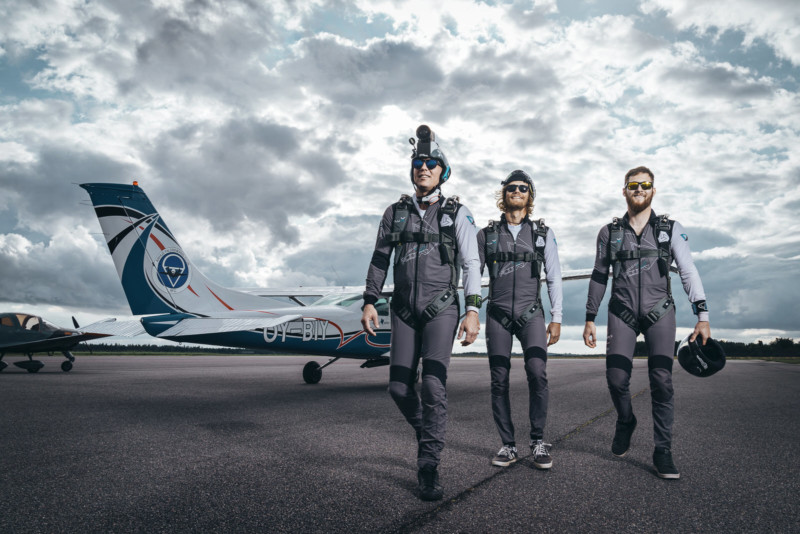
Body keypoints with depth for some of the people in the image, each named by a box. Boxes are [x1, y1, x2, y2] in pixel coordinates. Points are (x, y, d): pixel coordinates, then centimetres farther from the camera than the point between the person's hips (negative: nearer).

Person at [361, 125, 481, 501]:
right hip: (404, 310, 3)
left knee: (433, 383, -14)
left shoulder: (458, 213, 1)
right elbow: (379, 260, 12)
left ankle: (429, 467, -4)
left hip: (441, 308, -3)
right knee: (399, 386, 2)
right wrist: (370, 302, 4)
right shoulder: (395, 212, 9)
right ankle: (427, 434, 30)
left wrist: (473, 310, -15)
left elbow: (471, 264, -4)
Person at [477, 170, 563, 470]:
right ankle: (508, 445, 13)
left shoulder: (543, 233, 10)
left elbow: (554, 278, 9)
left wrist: (556, 319, 2)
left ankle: (538, 441, -1)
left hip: (530, 313, -1)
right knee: (499, 381, 1)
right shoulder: (487, 234, 9)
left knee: (537, 372, -17)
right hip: (498, 315, 1)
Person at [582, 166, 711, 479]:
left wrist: (702, 316, -12)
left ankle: (662, 451, 4)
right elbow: (598, 277, 12)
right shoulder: (609, 232, 8)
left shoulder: (671, 229, 5)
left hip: (659, 312, 0)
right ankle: (626, 422, 22)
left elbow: (688, 273, -2)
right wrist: (589, 319, 9)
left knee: (662, 380, -8)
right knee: (616, 378, -9)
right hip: (622, 313, 1)